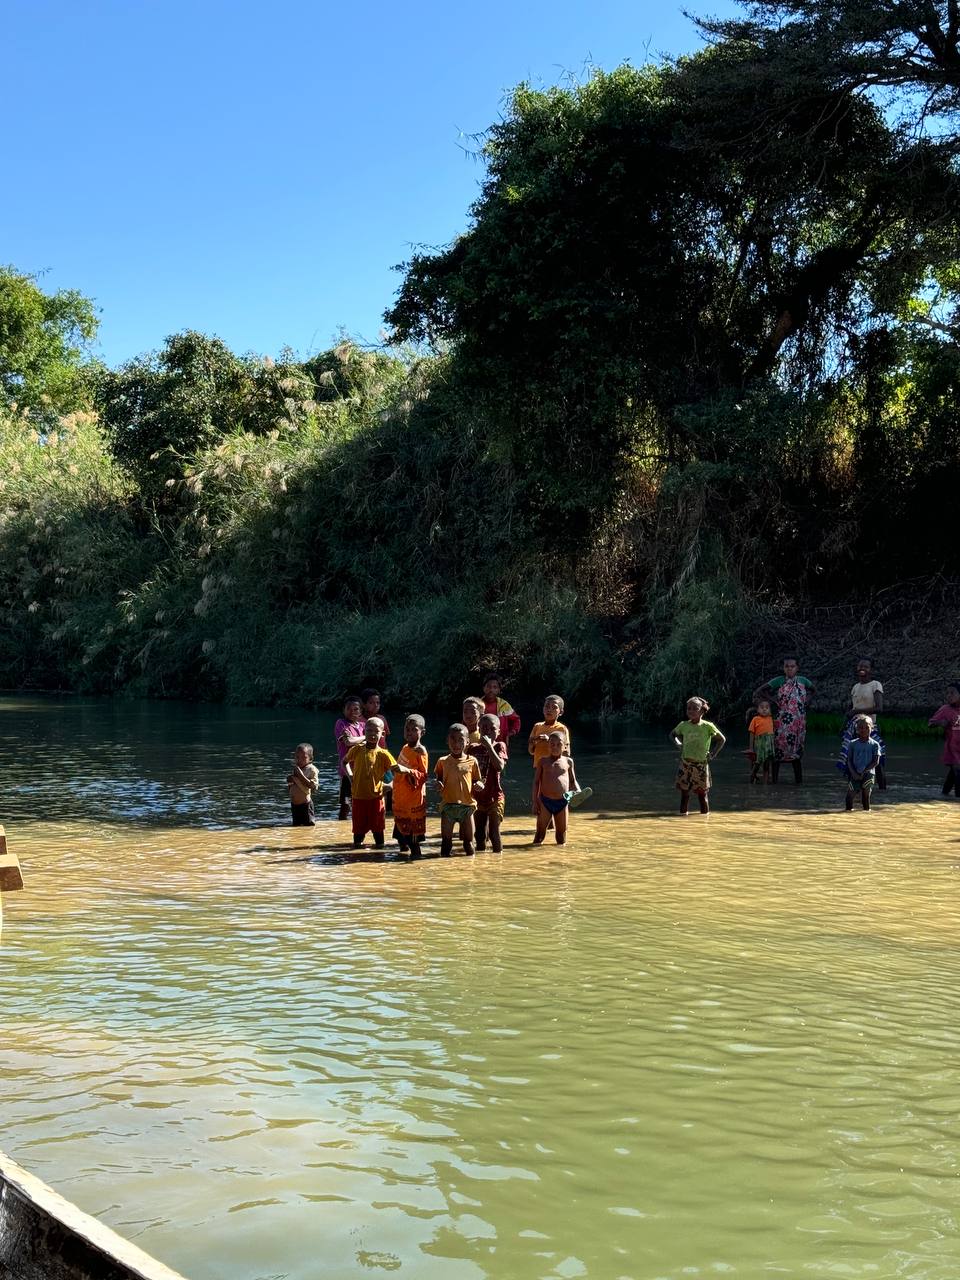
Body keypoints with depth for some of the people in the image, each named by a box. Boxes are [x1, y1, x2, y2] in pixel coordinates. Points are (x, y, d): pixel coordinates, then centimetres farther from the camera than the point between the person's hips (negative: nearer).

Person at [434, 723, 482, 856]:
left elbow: (476, 780, 11)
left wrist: (478, 785, -11)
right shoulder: (443, 761, 4)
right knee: (446, 841, 3)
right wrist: (438, 784, -7)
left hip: (467, 805, 0)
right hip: (448, 804, 0)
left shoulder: (472, 761, 3)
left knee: (468, 841, 6)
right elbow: (438, 777, 15)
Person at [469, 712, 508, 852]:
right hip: (477, 797, 4)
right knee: (480, 834, 12)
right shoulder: (473, 748, 3)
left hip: (495, 797, -3)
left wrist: (489, 746, -23)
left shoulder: (499, 746, -5)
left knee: (494, 832, -5)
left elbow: (500, 766, -23)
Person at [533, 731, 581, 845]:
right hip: (545, 801, -1)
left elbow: (573, 781, 14)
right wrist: (536, 801, -2)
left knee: (562, 831, 9)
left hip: (562, 801, 1)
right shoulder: (543, 761, 4)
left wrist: (578, 791, -6)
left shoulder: (568, 761, 7)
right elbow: (536, 782, 4)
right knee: (540, 831, 2)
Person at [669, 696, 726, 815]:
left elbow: (722, 739, 4)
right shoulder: (683, 725, 3)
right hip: (685, 764, 2)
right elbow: (672, 734, 21)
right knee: (684, 793, 3)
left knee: (702, 794, 3)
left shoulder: (707, 726, -6)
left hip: (701, 764, -2)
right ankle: (683, 815, 9)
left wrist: (714, 753, -4)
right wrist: (678, 744, 5)